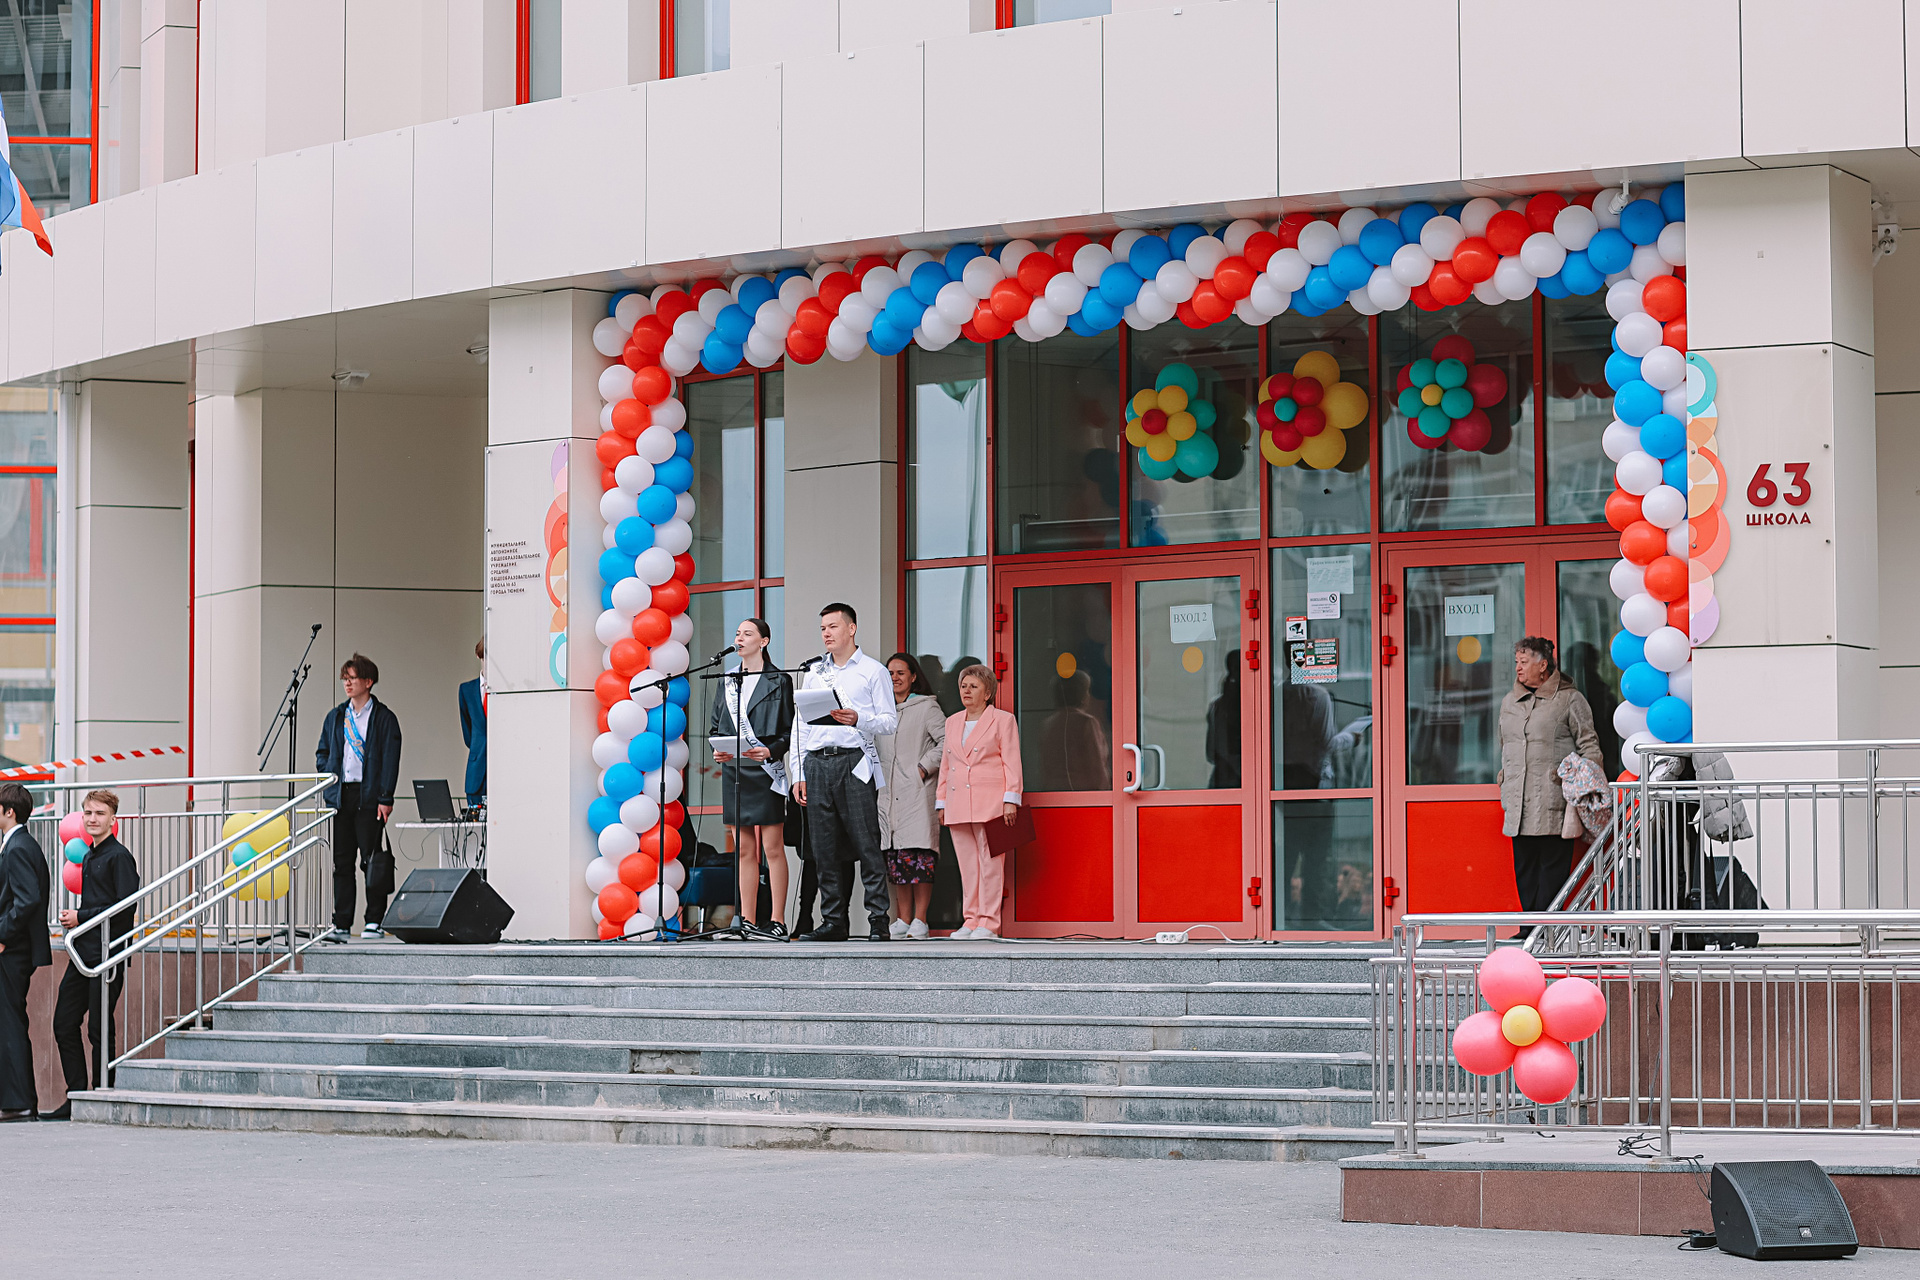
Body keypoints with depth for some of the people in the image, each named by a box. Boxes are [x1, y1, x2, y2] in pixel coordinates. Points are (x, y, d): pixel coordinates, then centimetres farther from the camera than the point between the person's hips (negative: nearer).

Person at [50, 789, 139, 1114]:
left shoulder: (119, 856, -9)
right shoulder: (88, 857, 18)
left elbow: (125, 906, -16)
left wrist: (81, 917, -12)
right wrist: (72, 918, 7)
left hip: (107, 953, -9)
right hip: (83, 952, 9)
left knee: (99, 1029, -4)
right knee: (64, 1024, 6)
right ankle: (75, 1098, 12)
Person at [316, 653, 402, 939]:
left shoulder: (384, 718, 0)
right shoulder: (336, 717, 15)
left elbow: (390, 760, -5)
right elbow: (323, 753, 22)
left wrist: (385, 798, -12)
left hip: (369, 796, -5)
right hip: (340, 795, 5)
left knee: (372, 859, -4)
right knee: (341, 861, 4)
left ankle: (375, 922, 1)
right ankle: (341, 923, 7)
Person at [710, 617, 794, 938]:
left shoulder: (778, 681, 0)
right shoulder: (728, 681, 14)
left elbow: (790, 730, -2)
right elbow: (715, 726, 17)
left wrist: (771, 751, -18)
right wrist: (717, 749, -3)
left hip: (765, 769, -5)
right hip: (734, 768, 5)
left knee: (772, 848, -4)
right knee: (744, 849, 6)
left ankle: (778, 921, -3)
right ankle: (747, 921, 8)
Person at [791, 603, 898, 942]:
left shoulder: (872, 671, 6)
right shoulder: (813, 672, 19)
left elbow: (889, 721, 1)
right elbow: (799, 724, 18)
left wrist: (858, 720, -18)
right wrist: (798, 772, 11)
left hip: (854, 762, -5)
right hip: (817, 762, 5)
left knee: (865, 843, -9)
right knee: (825, 847, 2)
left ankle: (878, 920, -9)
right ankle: (833, 921, 6)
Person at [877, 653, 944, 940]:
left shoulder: (926, 707, 2)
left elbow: (947, 741, -6)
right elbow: (874, 749, 29)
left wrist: (924, 768, -10)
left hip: (917, 791, -6)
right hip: (888, 795, 6)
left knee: (918, 857, -11)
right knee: (896, 859, 1)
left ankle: (919, 920, -10)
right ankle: (903, 920, 4)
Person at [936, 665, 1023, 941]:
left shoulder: (1002, 721, 3)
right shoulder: (953, 722, 20)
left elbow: (1011, 763, -2)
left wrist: (1010, 801, -10)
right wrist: (942, 803, 17)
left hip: (990, 803, -6)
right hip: (959, 802, 6)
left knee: (990, 861, -8)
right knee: (967, 863, 4)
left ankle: (988, 922, -8)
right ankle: (972, 920, 7)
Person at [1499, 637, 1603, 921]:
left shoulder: (1569, 699, 1)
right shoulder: (1508, 703, 18)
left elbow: (1589, 745, 2)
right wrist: (1505, 783, 20)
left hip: (1553, 803, -6)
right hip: (1520, 806, 6)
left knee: (1553, 865, -7)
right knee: (1524, 867, 5)